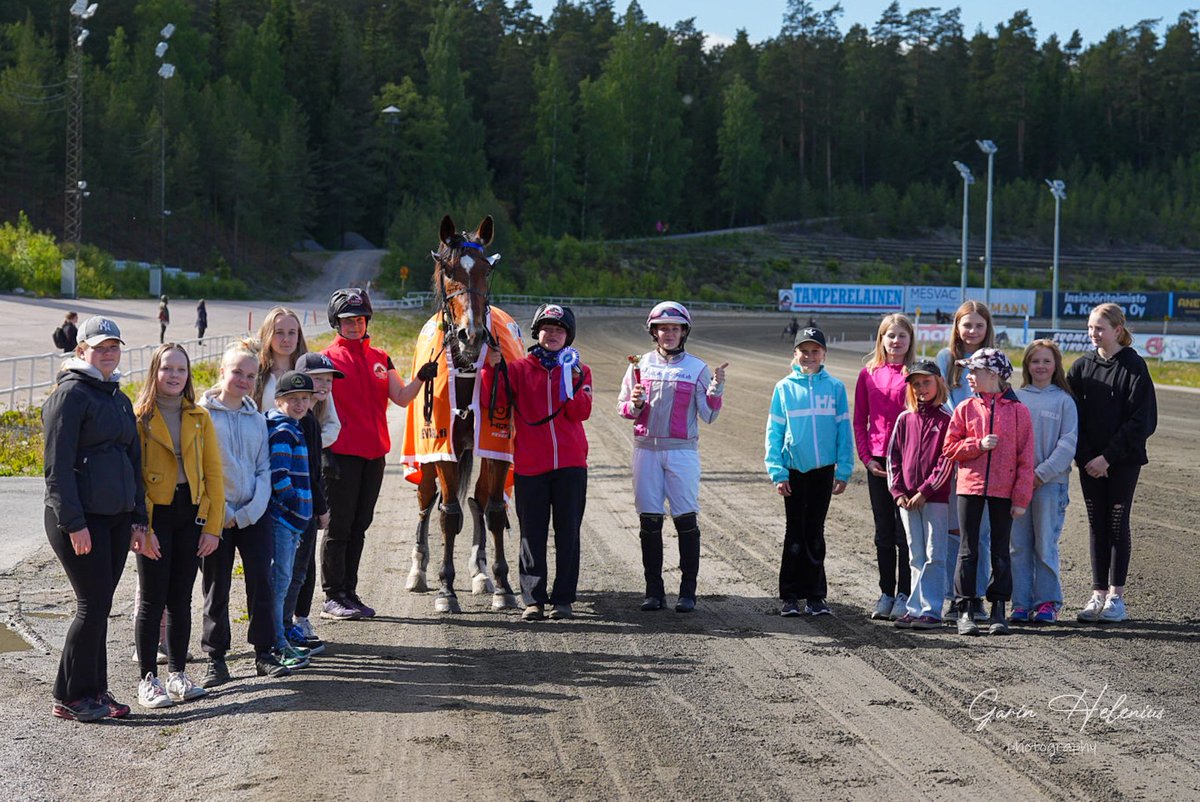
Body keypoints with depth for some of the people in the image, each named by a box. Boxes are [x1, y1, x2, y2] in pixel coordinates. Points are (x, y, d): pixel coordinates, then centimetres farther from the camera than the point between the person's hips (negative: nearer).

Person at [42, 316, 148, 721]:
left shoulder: (118, 397, 17)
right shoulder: (71, 394, -9)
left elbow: (133, 460, 21)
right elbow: (57, 465, -14)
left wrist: (137, 517, 15)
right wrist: (73, 523, -18)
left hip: (116, 517, 8)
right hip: (81, 518, -8)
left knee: (100, 605, 10)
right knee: (93, 604, -6)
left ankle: (94, 691, 17)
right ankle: (69, 697, 3)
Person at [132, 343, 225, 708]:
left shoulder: (200, 418, 8)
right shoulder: (139, 417, -3)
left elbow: (213, 473, 6)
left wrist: (213, 526, -1)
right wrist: (142, 527, -15)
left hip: (191, 516, 4)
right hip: (155, 515, -4)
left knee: (181, 599, 9)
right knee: (153, 600, -1)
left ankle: (178, 674, 17)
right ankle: (148, 680, 5)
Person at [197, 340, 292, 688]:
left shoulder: (257, 419, 10)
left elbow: (264, 469, 9)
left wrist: (248, 512, -5)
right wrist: (221, 512, -10)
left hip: (253, 514, 3)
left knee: (261, 583, 0)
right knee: (216, 590, 3)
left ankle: (264, 653, 9)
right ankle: (216, 659, 10)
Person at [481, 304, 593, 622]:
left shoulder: (579, 370, 9)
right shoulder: (519, 369, 8)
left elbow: (581, 413, -4)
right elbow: (494, 400, -5)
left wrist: (574, 381, -15)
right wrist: (492, 368, -16)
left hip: (570, 464, 0)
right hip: (529, 465, 0)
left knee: (567, 533, 2)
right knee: (532, 535, 1)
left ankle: (563, 598, 7)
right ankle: (533, 600, 5)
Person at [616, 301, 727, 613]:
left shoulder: (697, 368, 3)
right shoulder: (640, 365, 9)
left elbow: (709, 415, 0)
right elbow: (623, 407, 13)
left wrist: (716, 387, -14)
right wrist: (635, 404, -8)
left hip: (682, 450, -2)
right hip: (646, 448, 2)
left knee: (686, 518, -5)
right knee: (649, 519, 2)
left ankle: (688, 590, 1)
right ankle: (654, 590, 9)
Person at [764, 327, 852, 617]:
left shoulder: (835, 387, 0)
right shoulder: (784, 387, -1)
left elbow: (844, 430, 2)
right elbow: (774, 432, -1)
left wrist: (843, 470, -3)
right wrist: (777, 473, -7)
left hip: (823, 470, 1)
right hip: (794, 470, -1)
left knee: (815, 532, 8)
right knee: (795, 532, 6)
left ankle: (815, 595, 14)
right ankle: (791, 596, 11)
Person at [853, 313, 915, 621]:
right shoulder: (869, 374, 7)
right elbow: (859, 420, 10)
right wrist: (866, 457, 0)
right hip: (877, 463, 3)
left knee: (904, 531, -1)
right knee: (883, 533, 10)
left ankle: (904, 595, 7)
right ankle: (886, 594, 17)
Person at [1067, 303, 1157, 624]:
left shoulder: (1134, 367, -7)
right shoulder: (1082, 367, 5)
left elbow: (1142, 420, -10)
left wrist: (1108, 457, -13)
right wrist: (1085, 457, -8)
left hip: (1123, 461, -3)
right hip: (1089, 461, 4)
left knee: (1117, 524, 1)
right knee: (1097, 525, 6)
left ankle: (1116, 597, 6)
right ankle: (1098, 595, 10)